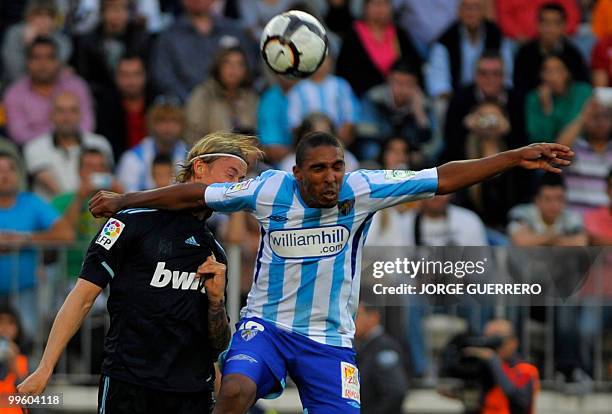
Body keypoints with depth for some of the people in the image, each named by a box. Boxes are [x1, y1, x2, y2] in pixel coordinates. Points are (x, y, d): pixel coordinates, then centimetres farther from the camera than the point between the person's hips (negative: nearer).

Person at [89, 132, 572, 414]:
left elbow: (442, 179, -12)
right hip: (266, 324, -1)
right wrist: (124, 200, 7)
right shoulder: (269, 190, -9)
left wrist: (515, 157, -19)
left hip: (330, 339, 1)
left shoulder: (361, 191, -10)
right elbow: (193, 195, 2)